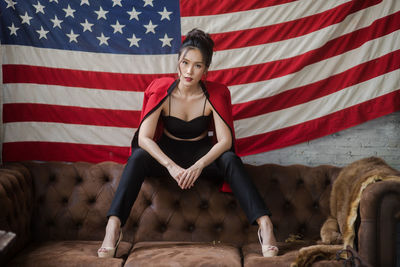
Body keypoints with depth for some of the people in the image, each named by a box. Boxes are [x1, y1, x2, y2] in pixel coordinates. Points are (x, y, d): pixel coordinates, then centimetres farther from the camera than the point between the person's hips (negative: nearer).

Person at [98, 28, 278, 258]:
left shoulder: (215, 95, -15)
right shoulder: (161, 91, -17)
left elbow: (225, 141, -19)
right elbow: (144, 138, -22)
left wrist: (198, 166, -35)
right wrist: (171, 166, -37)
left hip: (202, 151, 1)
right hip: (166, 151, 0)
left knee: (231, 160, -30)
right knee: (138, 158, -32)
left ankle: (264, 224, -37)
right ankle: (114, 226, -40)